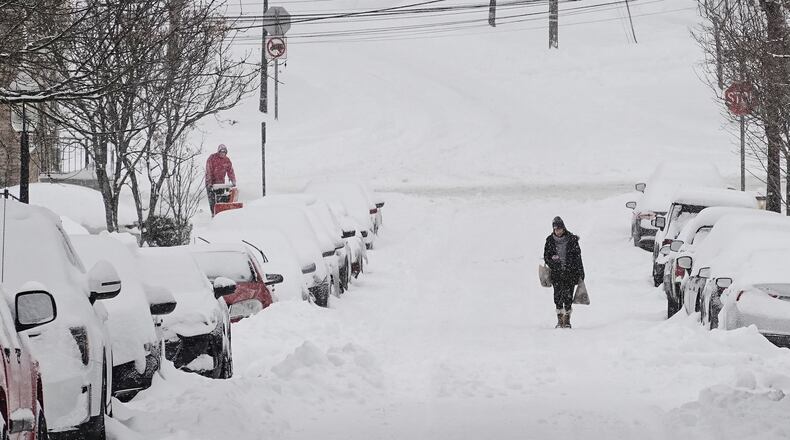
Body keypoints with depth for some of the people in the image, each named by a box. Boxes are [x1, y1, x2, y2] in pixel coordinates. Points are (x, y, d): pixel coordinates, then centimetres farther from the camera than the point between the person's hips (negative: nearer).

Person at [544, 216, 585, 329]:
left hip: (570, 272, -1)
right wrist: (552, 259, -12)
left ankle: (567, 320, 6)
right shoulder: (550, 240, 5)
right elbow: (546, 256, 11)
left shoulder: (572, 239, 0)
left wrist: (580, 272, 3)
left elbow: (578, 256, 4)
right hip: (556, 272, 1)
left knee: (568, 296, -5)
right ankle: (560, 320, 6)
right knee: (558, 296, -3)